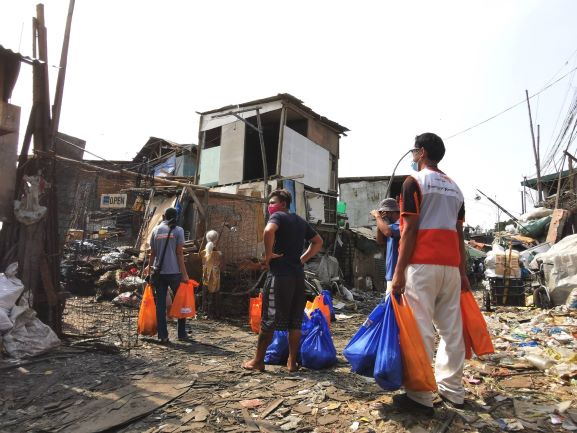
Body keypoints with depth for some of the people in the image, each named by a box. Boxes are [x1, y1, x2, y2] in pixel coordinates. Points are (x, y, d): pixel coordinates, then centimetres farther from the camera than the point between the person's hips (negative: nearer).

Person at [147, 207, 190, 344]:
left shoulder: (156, 230, 7)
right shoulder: (178, 230, -3)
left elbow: (153, 253, 7)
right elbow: (179, 254, -7)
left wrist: (149, 267, 19)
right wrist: (184, 274, -5)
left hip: (159, 272, 3)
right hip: (174, 272, -3)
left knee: (160, 304, 7)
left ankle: (162, 335, 9)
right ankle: (181, 334, 14)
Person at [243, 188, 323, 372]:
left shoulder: (278, 216, -3)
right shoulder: (301, 221, 18)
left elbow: (269, 230, -26)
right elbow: (318, 242, 24)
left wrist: (268, 254, -14)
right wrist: (302, 259, 15)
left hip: (280, 274, -7)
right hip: (298, 275, 7)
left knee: (269, 319, 3)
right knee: (295, 321, 10)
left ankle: (258, 361, 14)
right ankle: (292, 362, 17)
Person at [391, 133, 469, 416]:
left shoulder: (414, 181, -3)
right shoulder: (454, 188, 18)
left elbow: (410, 230, -10)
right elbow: (459, 233, 15)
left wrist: (399, 271, -10)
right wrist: (463, 271, 17)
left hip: (423, 264, -7)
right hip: (450, 265, 7)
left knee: (420, 329, -4)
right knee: (451, 328, 11)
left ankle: (420, 397, 1)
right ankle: (453, 391, 21)